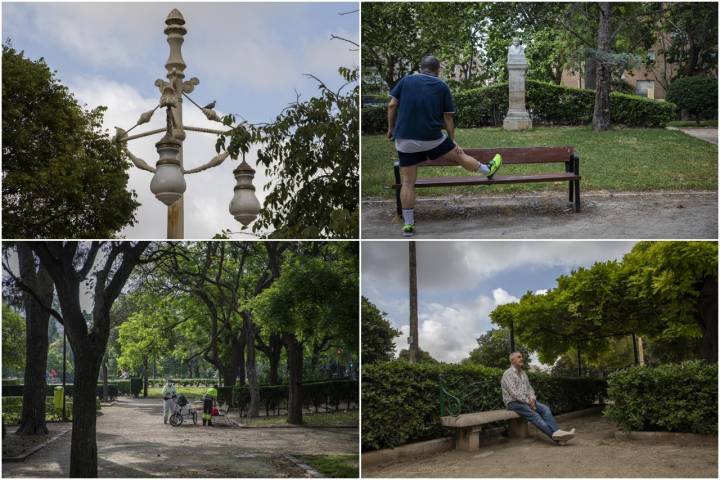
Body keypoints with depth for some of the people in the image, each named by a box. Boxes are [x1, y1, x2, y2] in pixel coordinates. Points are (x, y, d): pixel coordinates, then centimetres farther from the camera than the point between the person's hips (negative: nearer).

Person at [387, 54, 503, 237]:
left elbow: (392, 105, -2)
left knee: (407, 182, 4)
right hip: (432, 138, 0)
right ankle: (488, 170, 46)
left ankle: (408, 225, 4)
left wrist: (390, 128, 8)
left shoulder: (406, 80, 4)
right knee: (459, 155, 22)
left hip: (405, 140, 1)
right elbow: (448, 118, 4)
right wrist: (453, 141, 13)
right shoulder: (442, 86, 3)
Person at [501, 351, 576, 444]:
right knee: (534, 415, -29)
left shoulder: (523, 373, 18)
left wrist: (532, 398, -5)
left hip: (527, 401, 8)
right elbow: (513, 392, -18)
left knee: (545, 408, -16)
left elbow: (529, 388, 17)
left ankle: (556, 432, -34)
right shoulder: (508, 374, -9)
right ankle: (555, 436, -42)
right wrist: (527, 401, -18)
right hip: (513, 402, -8)